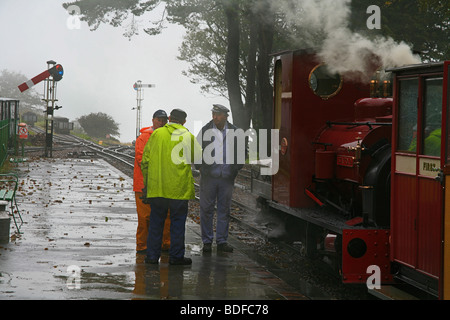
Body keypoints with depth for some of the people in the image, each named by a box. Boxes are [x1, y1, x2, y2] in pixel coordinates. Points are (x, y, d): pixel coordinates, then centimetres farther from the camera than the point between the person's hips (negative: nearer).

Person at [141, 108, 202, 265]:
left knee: (156, 220, 9)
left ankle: (152, 255, 11)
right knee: (178, 221, 6)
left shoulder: (157, 134, 4)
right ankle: (176, 255, 6)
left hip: (156, 186, 2)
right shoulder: (188, 137, 0)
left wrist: (147, 181, 13)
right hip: (179, 187, -2)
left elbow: (145, 159, 5)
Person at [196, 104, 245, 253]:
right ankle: (207, 241, 8)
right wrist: (200, 167, 1)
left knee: (224, 210, 6)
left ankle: (222, 241, 13)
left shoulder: (235, 132, 5)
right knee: (206, 209, 0)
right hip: (208, 177, -1)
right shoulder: (205, 131, 1)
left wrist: (236, 168, 8)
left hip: (227, 178, 1)